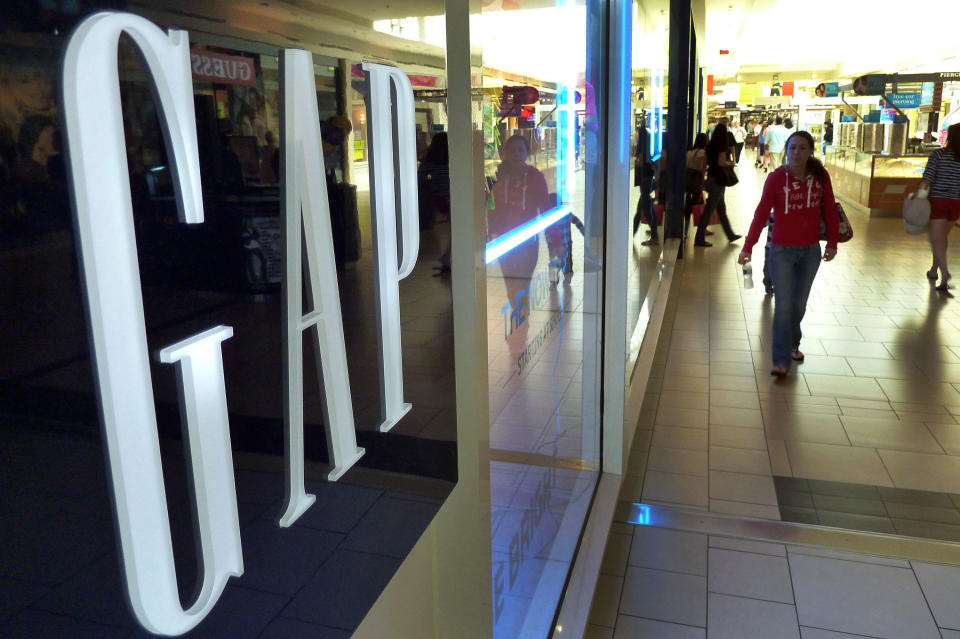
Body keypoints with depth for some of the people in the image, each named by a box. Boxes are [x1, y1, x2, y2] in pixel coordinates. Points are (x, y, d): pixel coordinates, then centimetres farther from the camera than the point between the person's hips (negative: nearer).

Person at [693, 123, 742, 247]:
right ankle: (700, 239, -3)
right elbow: (721, 163, -21)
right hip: (718, 180, -8)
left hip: (710, 179, 8)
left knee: (721, 208, 16)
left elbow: (707, 161, 12)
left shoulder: (710, 145, 7)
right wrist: (730, 163, -2)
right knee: (709, 210, -5)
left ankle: (730, 235, 28)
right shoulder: (722, 146, -14)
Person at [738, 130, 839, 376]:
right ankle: (781, 360, 1)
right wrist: (748, 247, -18)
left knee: (799, 304, 17)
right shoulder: (776, 177, -13)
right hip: (782, 250, -3)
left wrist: (832, 242, 4)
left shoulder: (820, 176, -4)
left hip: (810, 250, 3)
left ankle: (792, 344, 39)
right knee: (783, 306, -5)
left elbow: (830, 211, 4)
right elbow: (761, 213, -14)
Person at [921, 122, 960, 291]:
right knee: (942, 237, 20)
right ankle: (934, 270, 31)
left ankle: (945, 273, -21)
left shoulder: (938, 154, -8)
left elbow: (927, 179, -15)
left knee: (936, 239, -4)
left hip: (937, 200, -4)